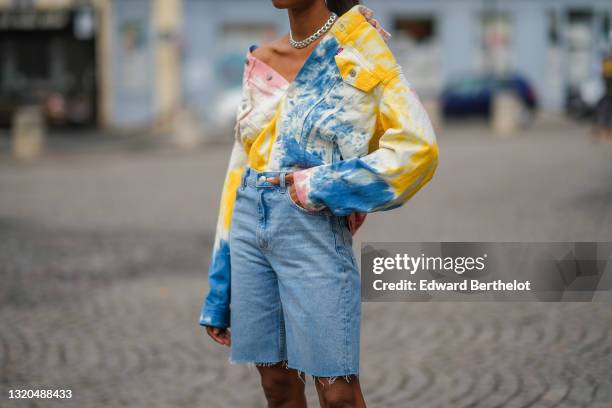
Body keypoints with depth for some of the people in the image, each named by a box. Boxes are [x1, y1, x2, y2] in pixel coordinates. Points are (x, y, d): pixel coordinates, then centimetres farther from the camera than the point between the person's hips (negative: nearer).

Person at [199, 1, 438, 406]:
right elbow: (240, 170, 15)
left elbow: (417, 145, -13)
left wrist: (322, 187, -11)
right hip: (249, 229, 5)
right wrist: (218, 296, 13)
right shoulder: (260, 62, 12)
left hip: (314, 233, -5)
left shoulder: (358, 45, -4)